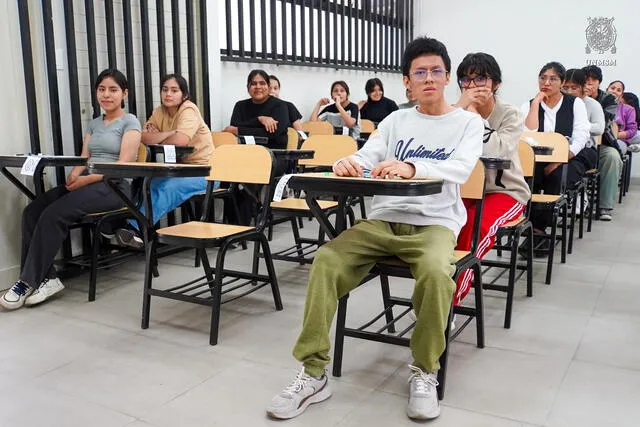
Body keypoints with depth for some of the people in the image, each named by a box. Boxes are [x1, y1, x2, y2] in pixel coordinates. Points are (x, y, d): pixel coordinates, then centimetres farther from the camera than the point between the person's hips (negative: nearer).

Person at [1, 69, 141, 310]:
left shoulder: (130, 122, 1)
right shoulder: (93, 124, 23)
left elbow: (124, 164, -11)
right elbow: (83, 158, 14)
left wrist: (86, 179, -19)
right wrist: (74, 175, -10)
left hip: (113, 186, -7)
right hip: (86, 182, 7)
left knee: (54, 214, -28)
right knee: (32, 211, -18)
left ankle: (29, 281, -17)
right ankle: (46, 278, -20)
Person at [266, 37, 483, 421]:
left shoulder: (469, 122, 4)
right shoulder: (396, 120, 15)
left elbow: (461, 169, -15)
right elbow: (367, 158, 4)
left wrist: (411, 167, -35)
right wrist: (347, 163, -22)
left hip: (435, 223, -3)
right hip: (383, 220, 3)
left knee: (436, 272, -37)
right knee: (327, 261, -22)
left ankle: (425, 372, -13)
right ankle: (314, 374, -15)